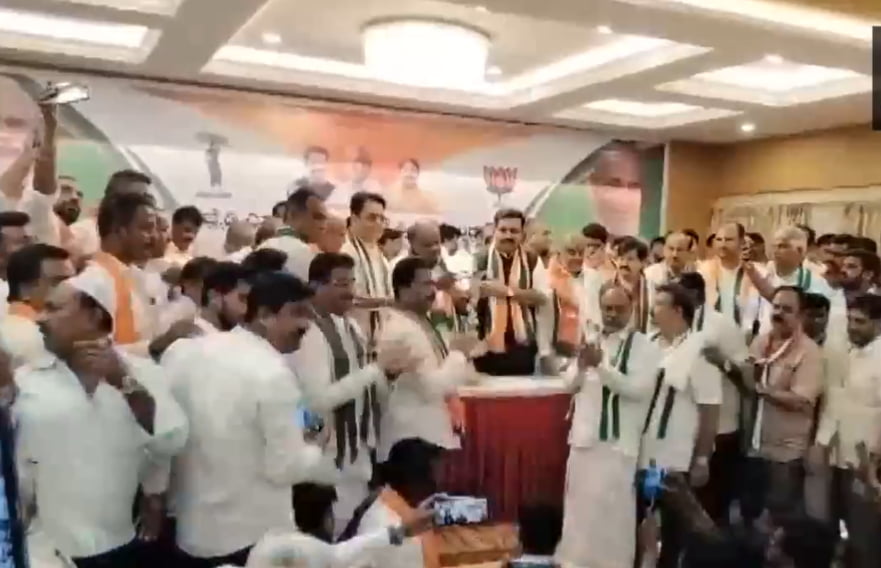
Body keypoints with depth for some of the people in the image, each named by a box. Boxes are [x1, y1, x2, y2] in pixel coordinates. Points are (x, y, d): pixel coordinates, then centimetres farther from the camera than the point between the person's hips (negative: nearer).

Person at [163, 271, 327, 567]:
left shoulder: (182, 351, -2)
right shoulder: (273, 374, -21)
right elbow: (285, 467, -18)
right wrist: (318, 451, 1)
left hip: (190, 529, 7)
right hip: (253, 536, -6)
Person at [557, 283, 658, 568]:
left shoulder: (642, 345, -7)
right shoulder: (590, 341, 12)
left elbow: (639, 388, -19)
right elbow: (570, 384, 10)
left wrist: (602, 365, -24)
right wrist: (581, 367, -11)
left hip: (618, 438, -6)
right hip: (584, 434, 6)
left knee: (612, 506, -5)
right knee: (580, 501, 15)